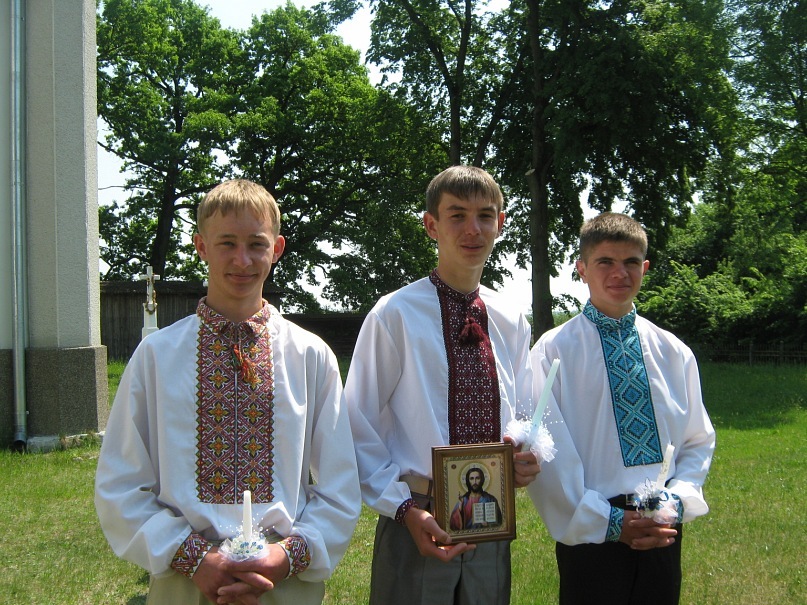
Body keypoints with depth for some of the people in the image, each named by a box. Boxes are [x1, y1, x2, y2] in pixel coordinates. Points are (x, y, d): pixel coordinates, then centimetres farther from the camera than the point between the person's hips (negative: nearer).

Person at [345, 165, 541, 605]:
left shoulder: (512, 322, 7)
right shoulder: (395, 314, -8)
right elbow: (360, 430, -7)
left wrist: (527, 458, -5)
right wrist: (403, 508, -16)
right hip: (419, 522, -4)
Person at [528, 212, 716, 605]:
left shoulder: (674, 353, 7)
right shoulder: (553, 351, -5)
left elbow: (698, 441, 11)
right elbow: (546, 454, -8)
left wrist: (675, 502, -6)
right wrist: (608, 522, -11)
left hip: (663, 533, 4)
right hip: (590, 530, -3)